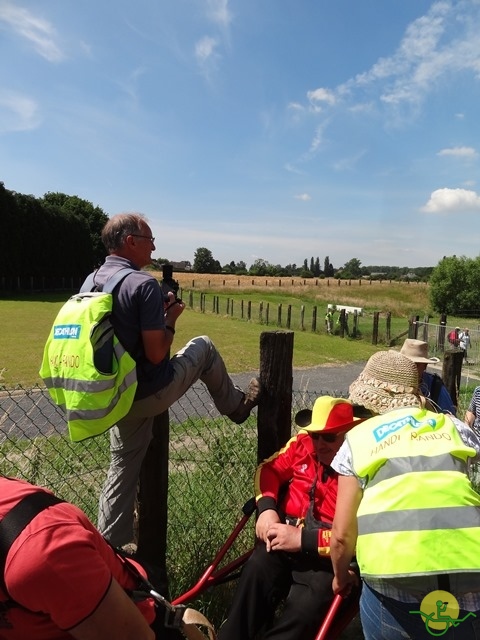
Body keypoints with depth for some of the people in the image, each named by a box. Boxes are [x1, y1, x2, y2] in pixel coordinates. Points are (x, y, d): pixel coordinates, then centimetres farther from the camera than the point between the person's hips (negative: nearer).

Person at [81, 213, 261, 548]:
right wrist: (171, 317, -6)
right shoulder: (144, 284, -22)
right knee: (203, 346, 15)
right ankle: (236, 405, 34)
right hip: (151, 393, -7)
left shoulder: (90, 282, 4)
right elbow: (156, 355, -22)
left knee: (124, 468, 19)